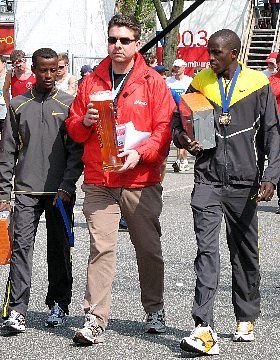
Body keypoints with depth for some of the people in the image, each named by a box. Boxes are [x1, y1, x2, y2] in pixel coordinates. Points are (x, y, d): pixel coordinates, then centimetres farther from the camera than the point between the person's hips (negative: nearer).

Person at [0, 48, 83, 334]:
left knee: (59, 250, 5)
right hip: (26, 191, 0)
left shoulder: (69, 104, 6)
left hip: (60, 192, 0)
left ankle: (58, 305, 18)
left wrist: (67, 186, -8)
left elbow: (77, 149, 2)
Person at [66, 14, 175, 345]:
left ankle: (155, 311, 26)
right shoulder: (91, 82, 10)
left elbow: (165, 129, -3)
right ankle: (94, 320, -8)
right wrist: (85, 122, -8)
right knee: (101, 248, -7)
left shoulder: (153, 83, 2)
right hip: (98, 183, 1)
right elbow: (73, 129, 15)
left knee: (149, 249, 8)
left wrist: (140, 153, -17)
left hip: (141, 183, -1)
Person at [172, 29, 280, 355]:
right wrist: (182, 138, -9)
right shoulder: (200, 82, 6)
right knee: (206, 250, -11)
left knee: (245, 253, 11)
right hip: (208, 180, 0)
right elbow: (177, 120, 14)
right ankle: (204, 329, -17)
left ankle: (246, 319, 26)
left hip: (244, 182, 0)